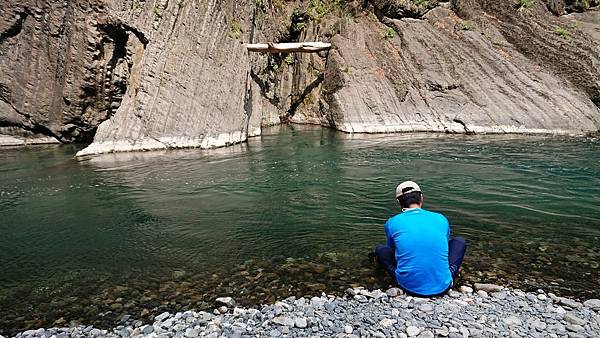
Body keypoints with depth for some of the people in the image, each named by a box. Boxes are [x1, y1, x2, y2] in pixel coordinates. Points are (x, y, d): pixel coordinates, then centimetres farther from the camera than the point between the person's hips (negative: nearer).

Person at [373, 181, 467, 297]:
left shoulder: (392, 223, 1)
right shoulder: (441, 219, 6)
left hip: (410, 287, -1)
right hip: (442, 287, 1)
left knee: (379, 249, 21)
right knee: (460, 241, 23)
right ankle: (446, 277, 13)